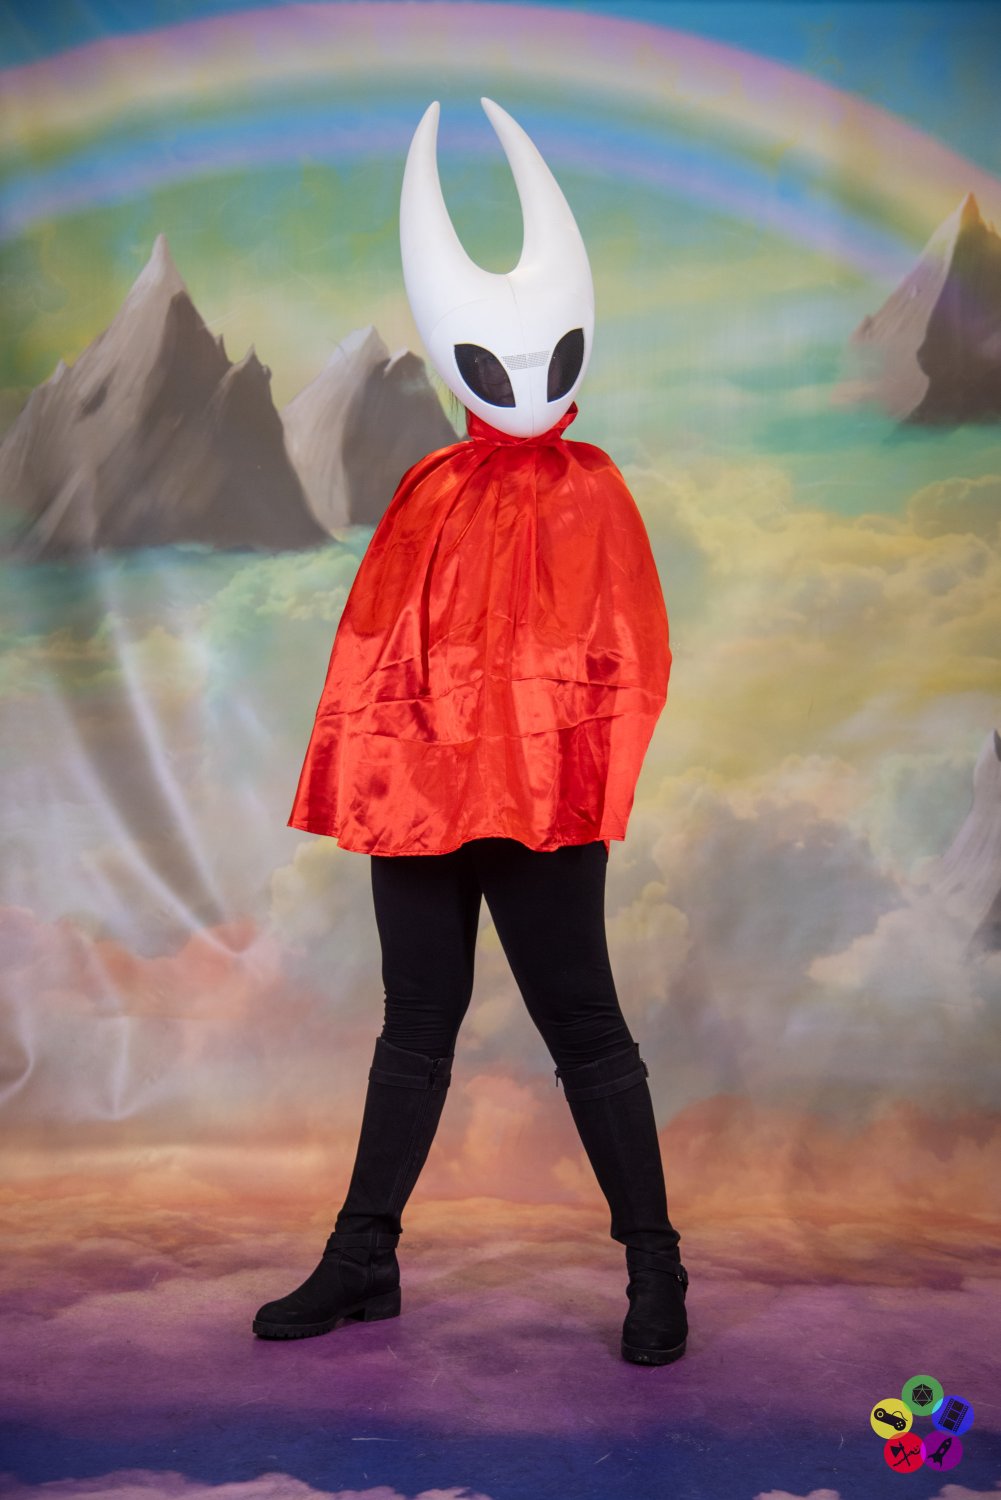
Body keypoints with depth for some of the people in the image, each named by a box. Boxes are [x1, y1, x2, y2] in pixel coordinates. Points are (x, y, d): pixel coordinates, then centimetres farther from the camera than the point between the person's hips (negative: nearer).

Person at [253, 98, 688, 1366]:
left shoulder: (591, 492, 0)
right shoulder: (430, 492, 11)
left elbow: (631, 661, -4)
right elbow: (374, 647, 10)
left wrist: (593, 787, -13)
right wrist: (357, 776, 2)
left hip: (541, 806, -4)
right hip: (416, 801, 4)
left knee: (581, 1027, 1)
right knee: (416, 1022, 13)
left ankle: (654, 1269, 15)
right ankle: (364, 1262, 25)